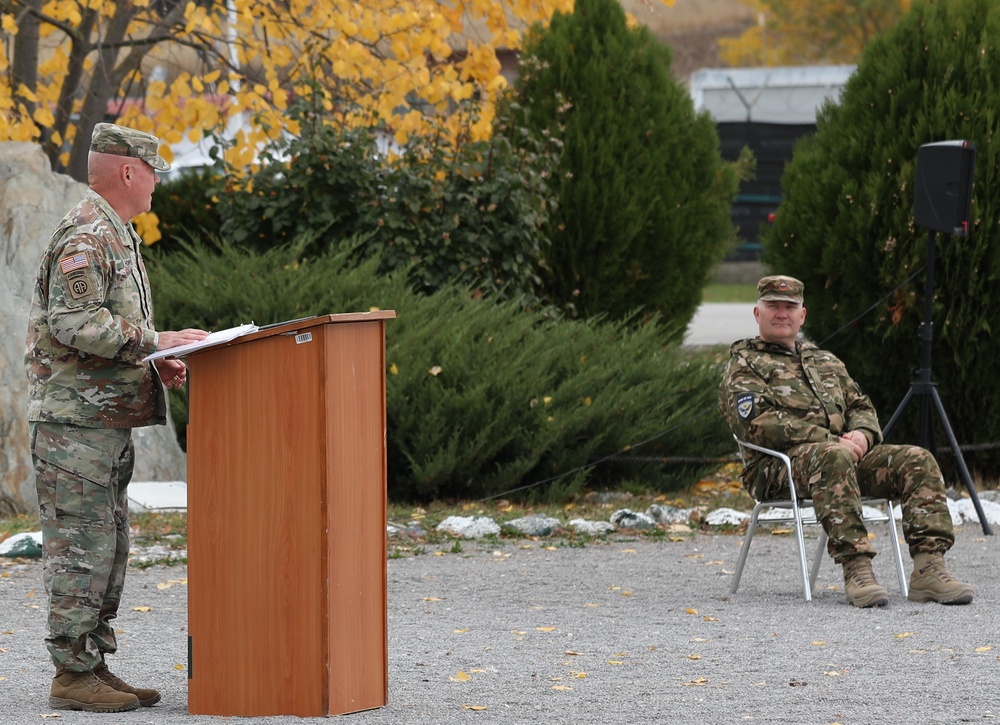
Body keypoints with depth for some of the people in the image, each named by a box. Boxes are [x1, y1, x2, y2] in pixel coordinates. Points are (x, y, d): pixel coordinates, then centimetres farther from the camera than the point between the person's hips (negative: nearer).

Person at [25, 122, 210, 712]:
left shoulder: (114, 236, 20)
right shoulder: (86, 237, -14)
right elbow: (74, 324, -23)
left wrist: (155, 364, 12)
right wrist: (156, 341, -21)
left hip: (109, 419, 11)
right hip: (75, 415, -11)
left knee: (109, 545, 12)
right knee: (81, 546, -9)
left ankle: (96, 663, 17)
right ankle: (72, 673, -6)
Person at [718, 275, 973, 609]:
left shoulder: (826, 362, 31)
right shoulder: (743, 366, 10)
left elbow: (861, 406, 24)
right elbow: (759, 424, -7)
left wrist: (862, 434, -3)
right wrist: (828, 440, -16)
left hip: (845, 454, 7)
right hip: (779, 467, -6)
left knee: (918, 461, -16)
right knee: (833, 457, -40)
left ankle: (928, 568, -27)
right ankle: (856, 568, -46)